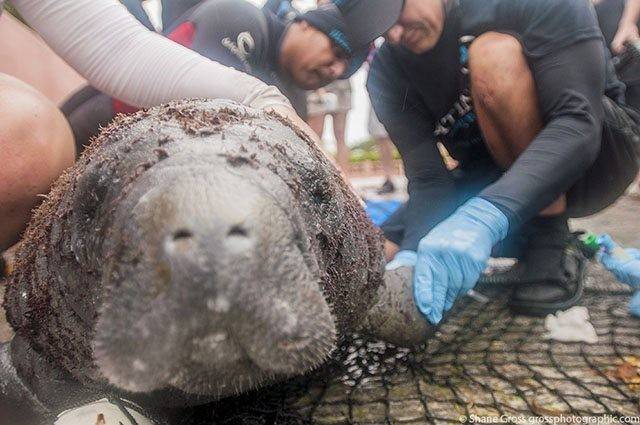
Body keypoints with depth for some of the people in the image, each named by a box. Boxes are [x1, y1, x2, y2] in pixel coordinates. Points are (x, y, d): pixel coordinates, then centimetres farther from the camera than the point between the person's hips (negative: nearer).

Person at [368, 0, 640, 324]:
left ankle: (552, 242, -16)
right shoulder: (387, 72, -12)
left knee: (494, 54, -30)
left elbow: (580, 126, -32)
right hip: (491, 177, 4)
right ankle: (523, 236, 7)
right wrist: (411, 254, -38)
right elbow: (427, 178, -19)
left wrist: (485, 216, -47)